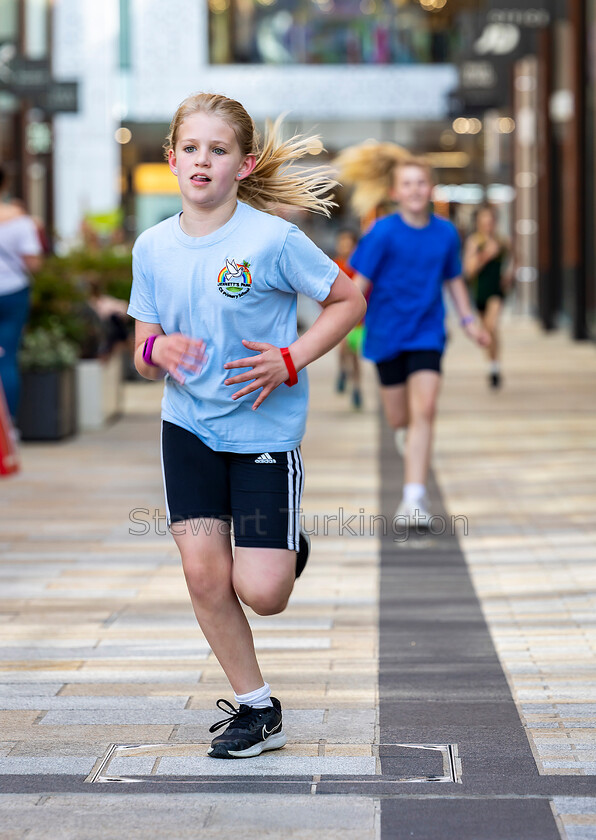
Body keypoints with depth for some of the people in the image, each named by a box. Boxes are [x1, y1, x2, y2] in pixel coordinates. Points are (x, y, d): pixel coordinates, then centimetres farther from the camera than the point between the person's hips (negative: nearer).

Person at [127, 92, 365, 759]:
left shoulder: (274, 240, -13)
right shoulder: (152, 247, 0)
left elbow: (349, 302, -3)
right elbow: (143, 352, 7)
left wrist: (290, 361, -15)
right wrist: (157, 349, -17)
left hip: (266, 427, -4)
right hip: (189, 427, 4)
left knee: (260, 593, -7)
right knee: (203, 574, -3)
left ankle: (287, 551, 30)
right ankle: (256, 709, 15)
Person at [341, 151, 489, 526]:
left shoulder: (446, 233, 2)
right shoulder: (384, 232, -9)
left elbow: (454, 279, 17)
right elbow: (360, 281, -8)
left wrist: (468, 319, 11)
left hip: (428, 334, 1)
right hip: (387, 335, -1)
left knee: (424, 410, -15)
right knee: (399, 418, 8)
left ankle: (415, 498, -16)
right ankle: (408, 439, 48)